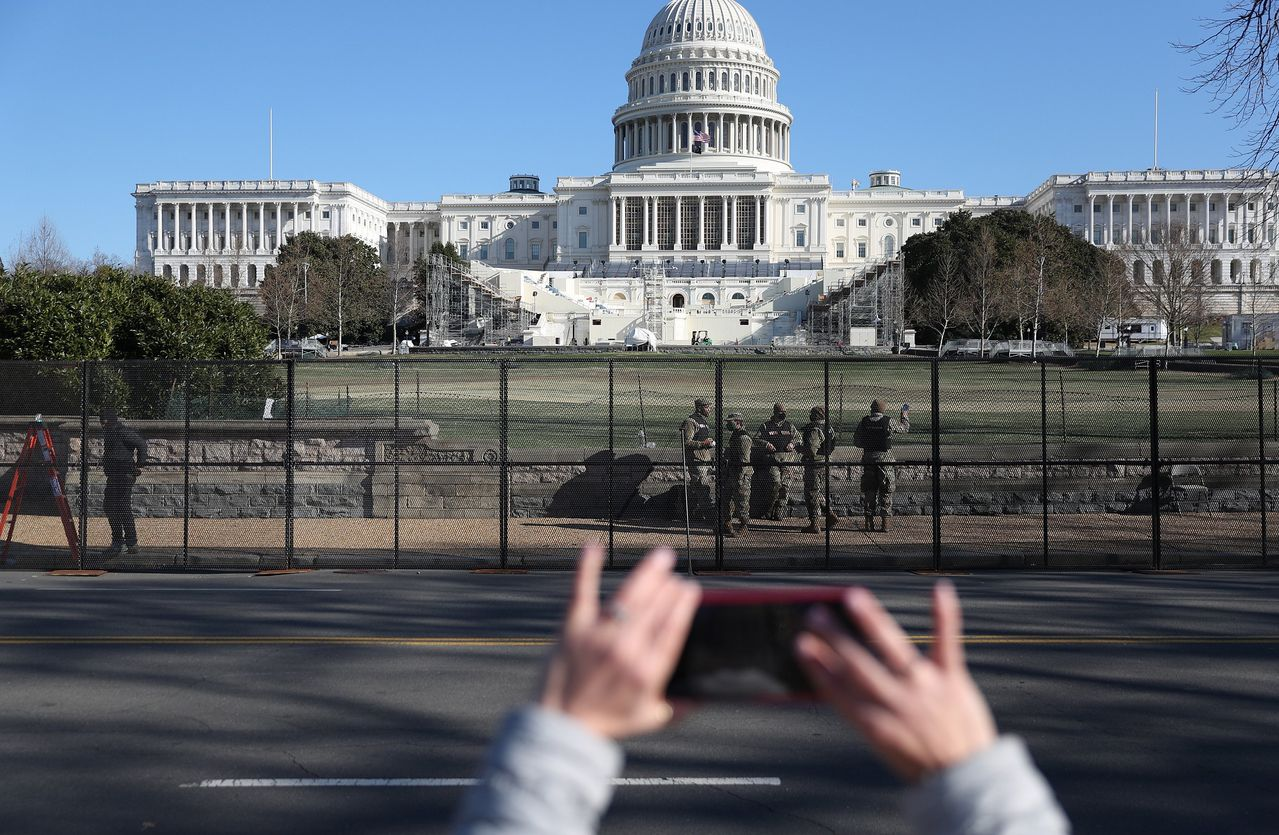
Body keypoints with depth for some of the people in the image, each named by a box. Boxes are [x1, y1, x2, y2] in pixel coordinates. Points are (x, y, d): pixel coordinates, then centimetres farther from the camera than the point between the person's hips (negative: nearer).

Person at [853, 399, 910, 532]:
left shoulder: (864, 422, 0)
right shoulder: (889, 421, -7)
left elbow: (856, 441, 5)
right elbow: (904, 427, 10)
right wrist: (905, 414, 27)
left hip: (868, 460, 2)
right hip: (885, 460, -2)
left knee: (868, 491, 10)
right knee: (885, 491, 5)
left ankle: (869, 523, 11)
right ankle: (885, 523, 3)